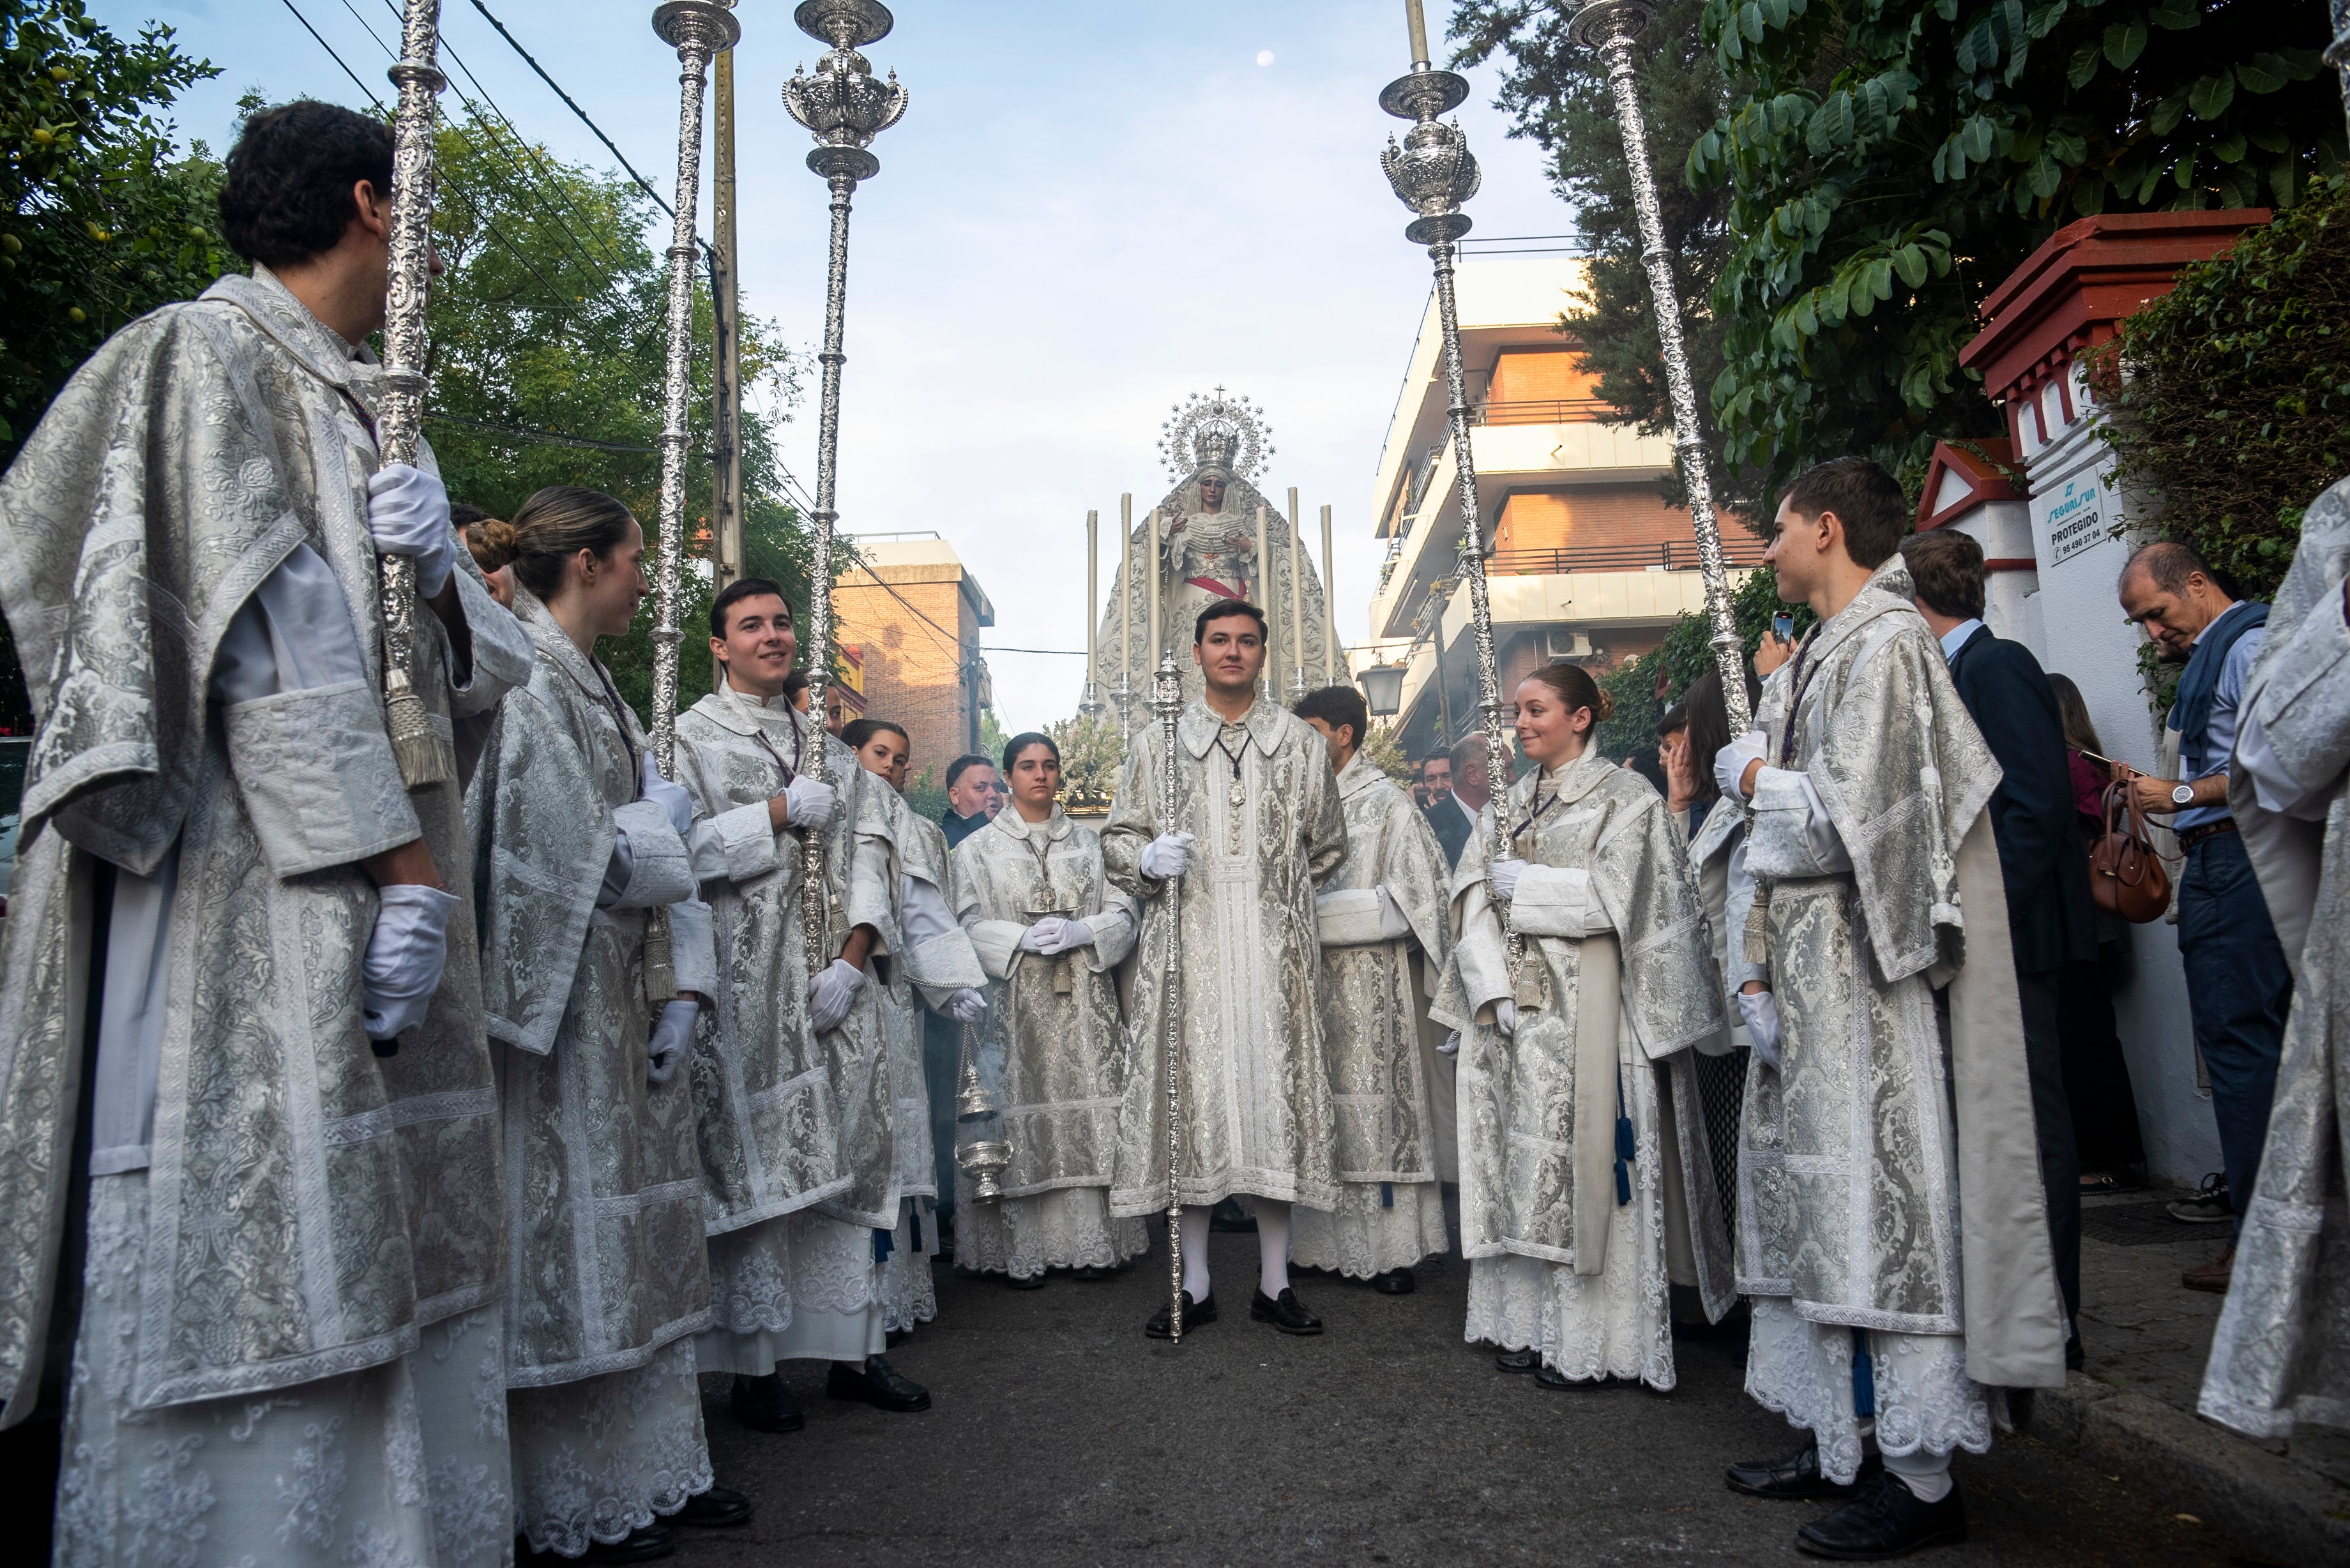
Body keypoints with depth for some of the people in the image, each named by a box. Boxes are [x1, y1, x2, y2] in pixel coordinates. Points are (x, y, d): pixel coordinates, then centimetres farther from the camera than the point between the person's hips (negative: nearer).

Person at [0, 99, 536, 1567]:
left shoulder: (364, 411, 22)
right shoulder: (210, 356, -2)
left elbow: (460, 670, 16)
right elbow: (270, 634, -14)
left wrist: (438, 565, -5)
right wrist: (402, 865, -18)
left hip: (379, 894, 8)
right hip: (255, 899, -8)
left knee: (370, 1263, 10)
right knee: (251, 1267, -5)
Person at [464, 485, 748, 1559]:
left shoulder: (596, 687, 14)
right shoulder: (528, 684, -14)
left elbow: (668, 851, 11)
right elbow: (590, 860, -21)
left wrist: (683, 989, 3)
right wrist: (662, 823, -1)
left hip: (626, 1011, 9)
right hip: (563, 1015, -9)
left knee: (640, 1238, 14)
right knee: (572, 1242, 2)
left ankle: (659, 1472, 28)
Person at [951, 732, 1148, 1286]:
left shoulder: (1090, 841, 14)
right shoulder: (979, 847, 8)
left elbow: (1123, 914, 8)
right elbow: (969, 925, 0)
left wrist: (1080, 933, -11)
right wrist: (1022, 938, -15)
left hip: (1086, 999, 2)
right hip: (1014, 1000, -2)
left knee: (1088, 1113, -1)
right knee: (1021, 1115, -4)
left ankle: (1093, 1243, 7)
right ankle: (1023, 1252, 4)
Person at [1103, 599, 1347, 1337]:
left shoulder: (1302, 743, 11)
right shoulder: (1156, 742, 10)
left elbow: (1327, 846, 21)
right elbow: (1117, 839, 9)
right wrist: (1151, 859, -10)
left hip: (1274, 951, 1)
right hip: (1188, 948, 0)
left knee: (1276, 1096, 1)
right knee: (1192, 1101, 0)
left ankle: (1275, 1283, 14)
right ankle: (1194, 1286, 13)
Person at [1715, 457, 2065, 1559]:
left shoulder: (1884, 643, -12)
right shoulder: (1821, 653, 18)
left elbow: (1847, 817, -19)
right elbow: (1742, 761, 18)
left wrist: (1761, 787, -5)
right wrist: (1757, 772, -1)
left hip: (1864, 982, -10)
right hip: (1809, 977, 10)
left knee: (1880, 1207, -4)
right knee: (1816, 1203, 14)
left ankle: (1920, 1475, 8)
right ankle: (1833, 1436, 25)